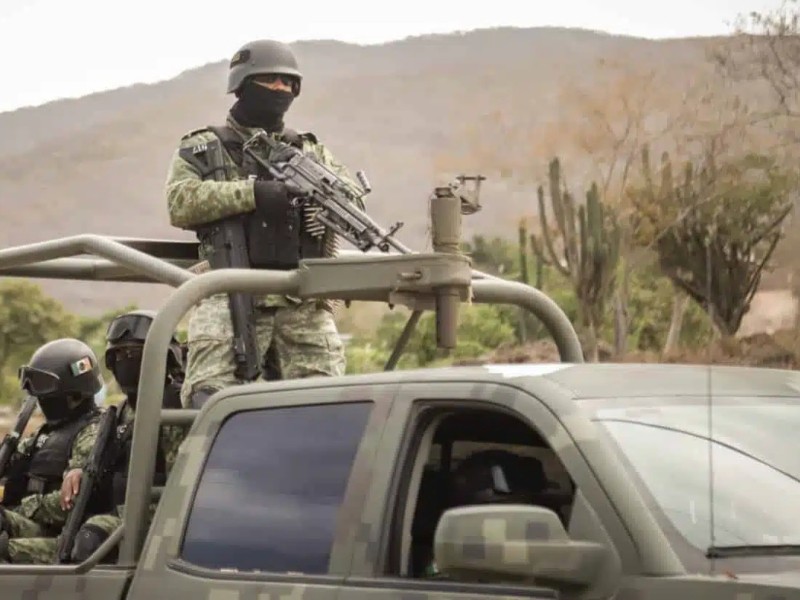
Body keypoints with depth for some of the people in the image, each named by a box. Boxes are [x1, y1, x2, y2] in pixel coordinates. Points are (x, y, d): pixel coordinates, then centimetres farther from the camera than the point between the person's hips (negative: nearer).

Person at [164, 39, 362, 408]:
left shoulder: (311, 151, 25)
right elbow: (180, 204, -4)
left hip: (304, 303, 3)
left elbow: (353, 196, 11)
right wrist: (251, 193, -15)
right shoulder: (202, 149, 14)